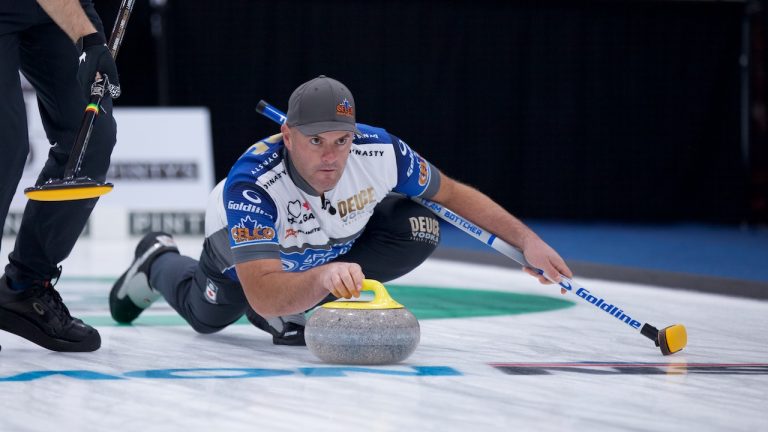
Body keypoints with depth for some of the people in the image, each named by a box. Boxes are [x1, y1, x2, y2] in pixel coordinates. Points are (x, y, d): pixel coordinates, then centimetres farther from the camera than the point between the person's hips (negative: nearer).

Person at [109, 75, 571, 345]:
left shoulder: (379, 151, -38)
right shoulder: (250, 184, -48)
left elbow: (453, 194, -18)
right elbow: (263, 295, -54)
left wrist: (527, 239, -20)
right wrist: (322, 278, -73)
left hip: (337, 238, 2)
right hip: (250, 241, -2)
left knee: (419, 229, -23)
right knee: (206, 315, 22)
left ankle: (292, 312, -9)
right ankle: (159, 261, 56)